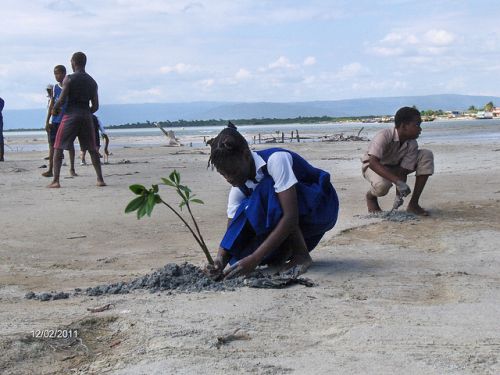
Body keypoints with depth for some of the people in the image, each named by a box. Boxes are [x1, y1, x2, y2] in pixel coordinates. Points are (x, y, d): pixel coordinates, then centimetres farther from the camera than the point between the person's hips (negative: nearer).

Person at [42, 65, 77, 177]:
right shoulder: (54, 88, 9)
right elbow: (51, 105, 11)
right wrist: (47, 121, 6)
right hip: (55, 121, 3)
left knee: (70, 144, 2)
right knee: (52, 144, 0)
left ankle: (72, 169, 11)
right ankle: (50, 170, 3)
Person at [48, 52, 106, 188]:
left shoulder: (69, 79, -5)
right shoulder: (92, 82, 11)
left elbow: (61, 100, -10)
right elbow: (96, 106, 10)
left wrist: (54, 109, 10)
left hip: (71, 115, -4)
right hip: (87, 115, 4)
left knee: (58, 148, 4)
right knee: (92, 150, 14)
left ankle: (56, 181, -3)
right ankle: (100, 179, 9)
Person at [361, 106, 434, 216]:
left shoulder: (412, 144, -18)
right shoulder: (384, 136, -34)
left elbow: (403, 171, -18)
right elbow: (373, 162, -45)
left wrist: (399, 195, -34)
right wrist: (397, 182, -54)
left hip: (396, 167, 6)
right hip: (374, 167, -5)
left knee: (426, 155, -15)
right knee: (382, 185, -41)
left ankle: (413, 204, -10)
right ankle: (370, 196, 2)